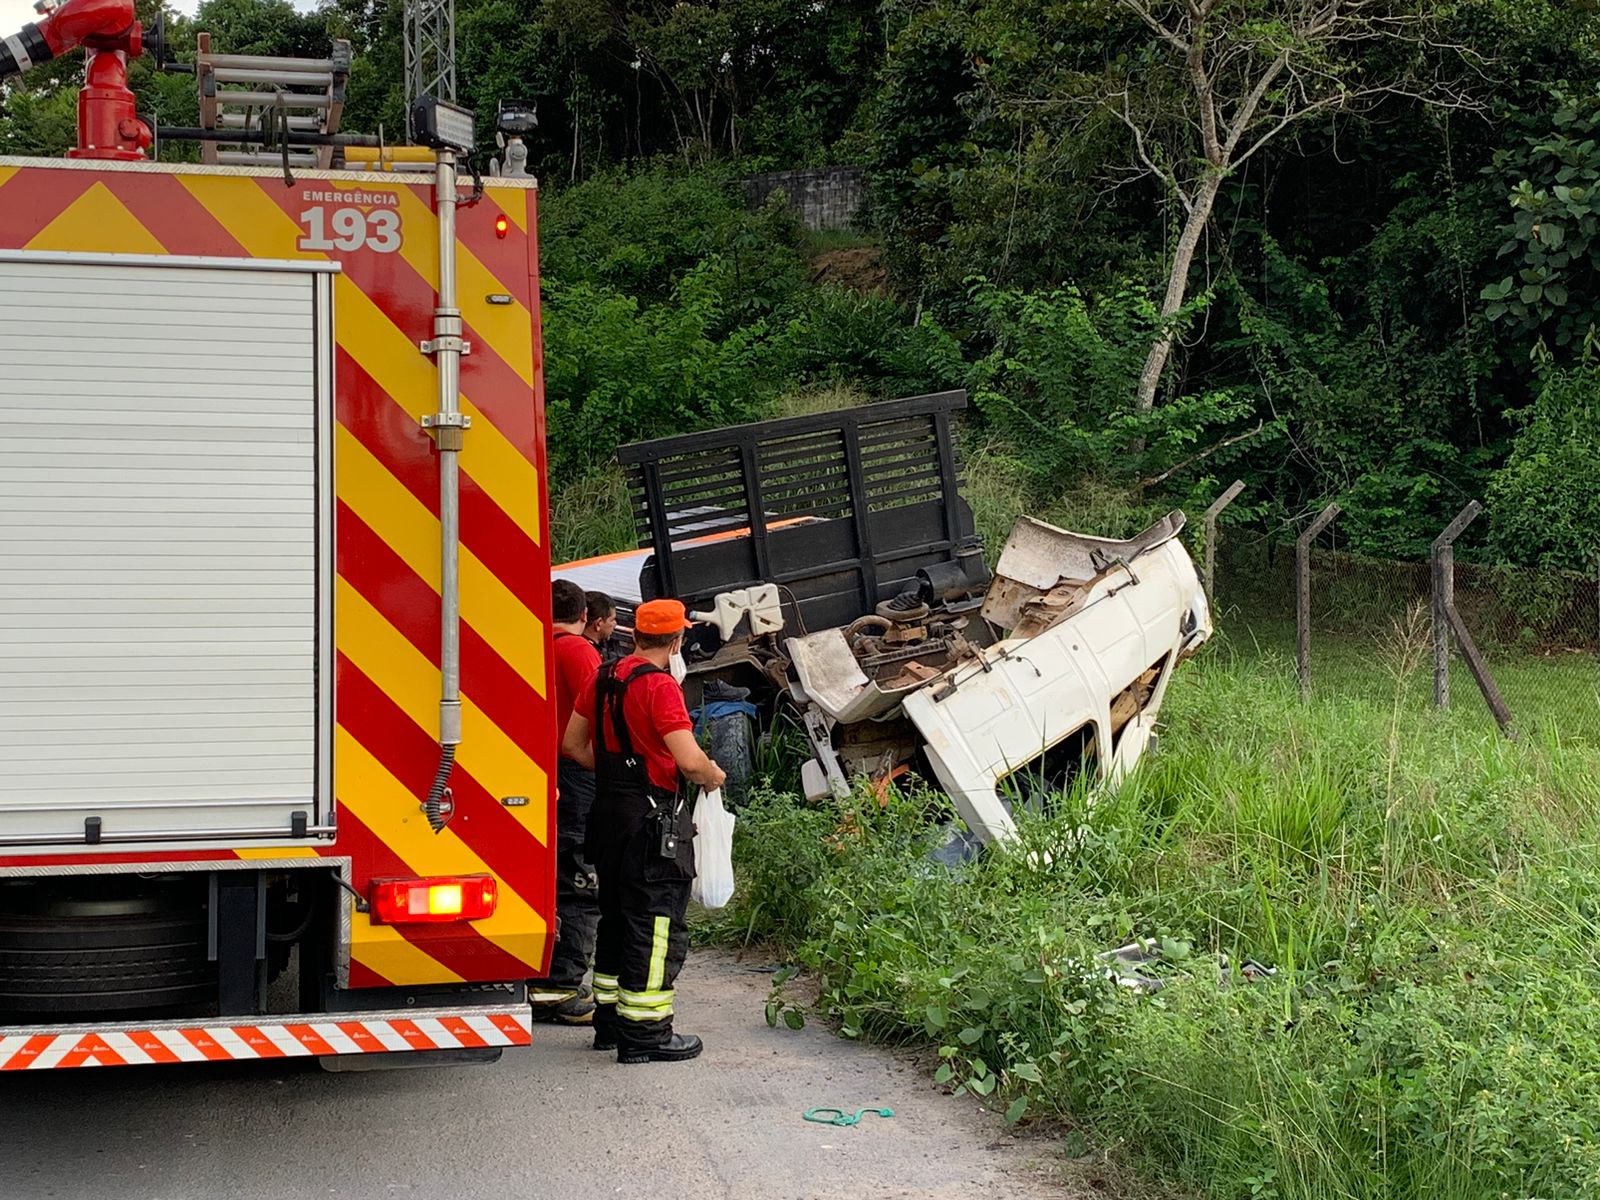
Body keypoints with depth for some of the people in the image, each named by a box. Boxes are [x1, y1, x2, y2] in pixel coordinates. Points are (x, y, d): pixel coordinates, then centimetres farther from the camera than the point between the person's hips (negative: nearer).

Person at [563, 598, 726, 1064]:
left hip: (609, 811, 8)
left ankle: (610, 1018, 26)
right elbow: (690, 761, -24)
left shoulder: (604, 677, 7)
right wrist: (715, 777, -4)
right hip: (652, 816, -8)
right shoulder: (660, 685, -18)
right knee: (657, 922, -1)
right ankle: (645, 1032, 1)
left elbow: (573, 743, 15)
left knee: (616, 916, 18)